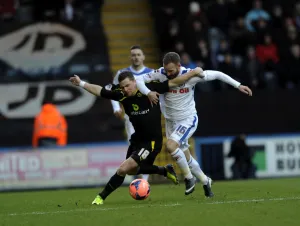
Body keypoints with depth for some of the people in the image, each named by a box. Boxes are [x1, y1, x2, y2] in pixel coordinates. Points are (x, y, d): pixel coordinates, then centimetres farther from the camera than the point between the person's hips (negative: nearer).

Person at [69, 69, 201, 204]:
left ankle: (101, 197, 1)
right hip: (137, 140, 7)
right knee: (132, 170, 26)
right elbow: (100, 91, 2)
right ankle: (165, 171, 44)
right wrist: (81, 83, -2)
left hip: (152, 142, -7)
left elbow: (172, 83, -14)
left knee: (123, 169, -15)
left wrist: (193, 73, -18)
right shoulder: (121, 94, -9)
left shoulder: (150, 88, -18)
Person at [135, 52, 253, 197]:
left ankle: (189, 178, -9)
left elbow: (217, 75, -12)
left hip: (188, 120, -5)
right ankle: (205, 181, 34)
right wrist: (148, 93, -29)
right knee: (185, 158, 12)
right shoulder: (161, 73, -13)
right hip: (171, 121, 5)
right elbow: (140, 80, -9)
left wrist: (238, 85, -10)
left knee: (170, 145, -28)